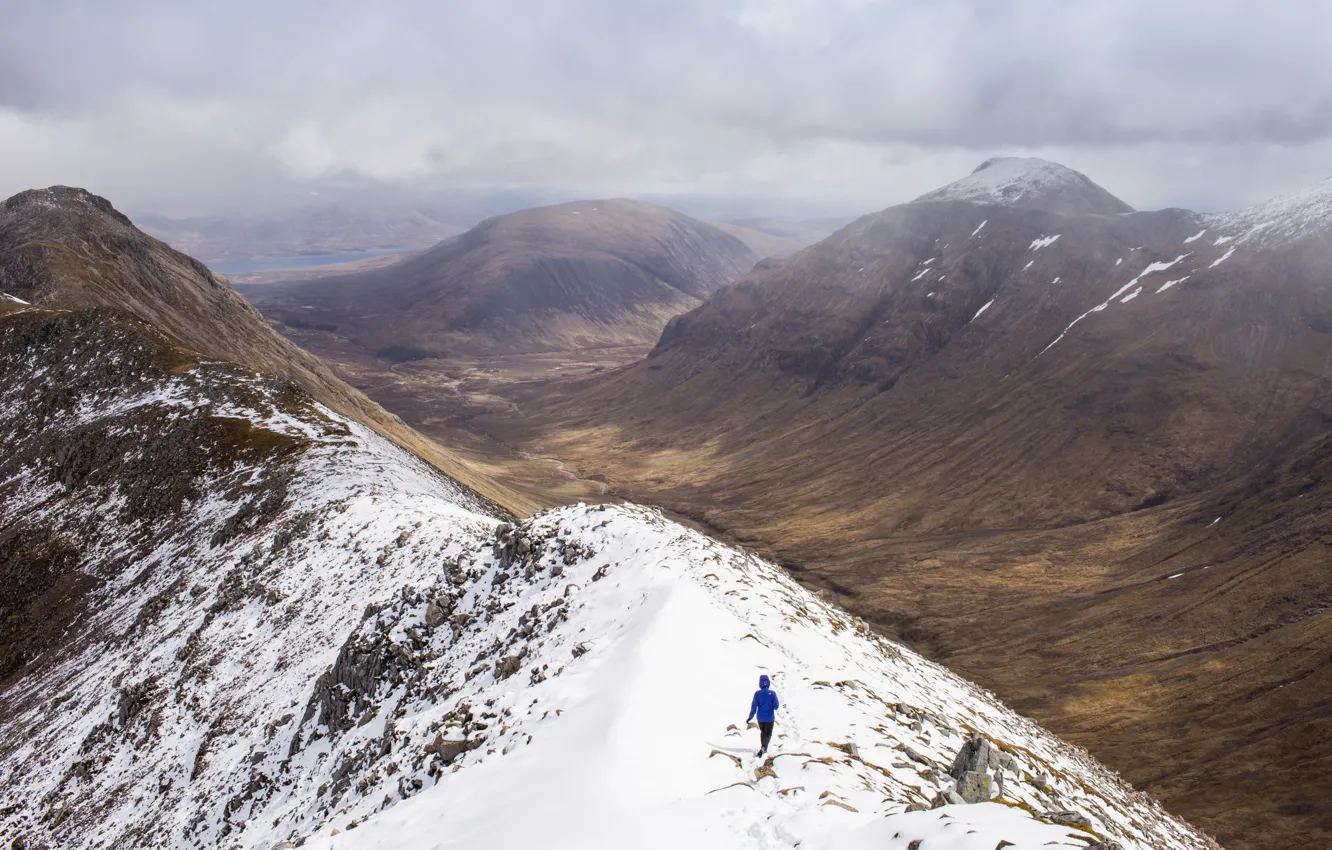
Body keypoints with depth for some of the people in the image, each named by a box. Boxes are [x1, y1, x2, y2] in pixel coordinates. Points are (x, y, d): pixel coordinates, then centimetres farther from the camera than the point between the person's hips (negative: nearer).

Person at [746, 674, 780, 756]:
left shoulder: (757, 694, -14)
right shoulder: (772, 693, -17)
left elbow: (754, 706, -12)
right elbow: (776, 706, -14)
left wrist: (750, 717, -2)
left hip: (760, 718, 2)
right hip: (770, 717, -2)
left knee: (763, 732, 25)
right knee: (768, 734, 10)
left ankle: (764, 748, 34)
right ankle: (763, 747, -13)